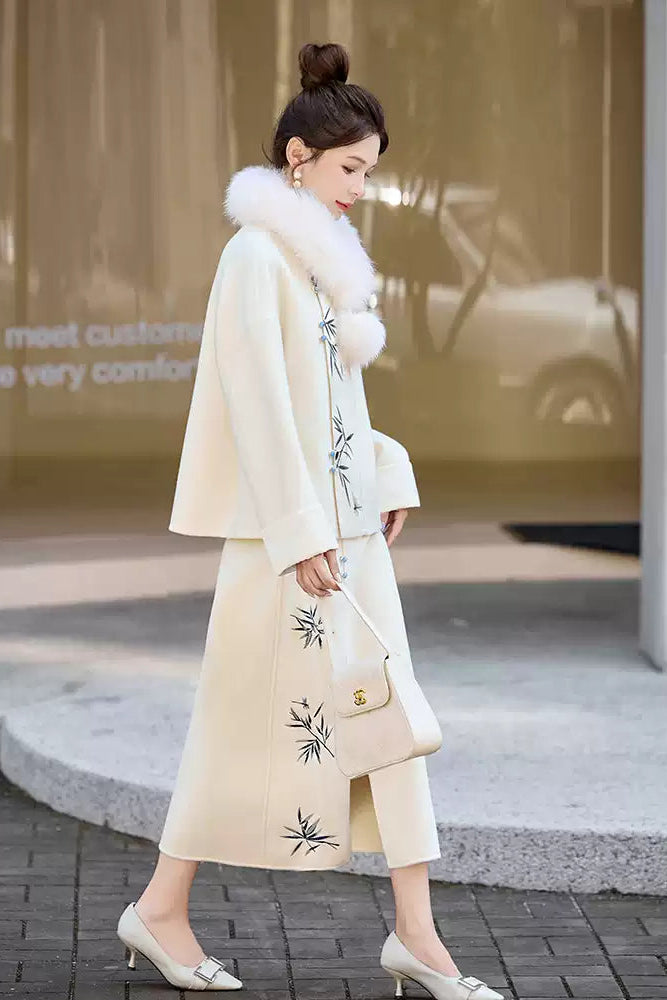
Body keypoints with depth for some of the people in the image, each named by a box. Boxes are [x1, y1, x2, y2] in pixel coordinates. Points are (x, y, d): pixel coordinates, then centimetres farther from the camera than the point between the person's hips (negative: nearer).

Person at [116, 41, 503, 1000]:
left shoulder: (320, 252, 14)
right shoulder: (258, 252, -13)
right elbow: (258, 398, -18)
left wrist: (390, 475, 9)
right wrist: (299, 533, -21)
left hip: (351, 512, 9)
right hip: (289, 524, -8)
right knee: (258, 711, 0)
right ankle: (162, 908, 14)